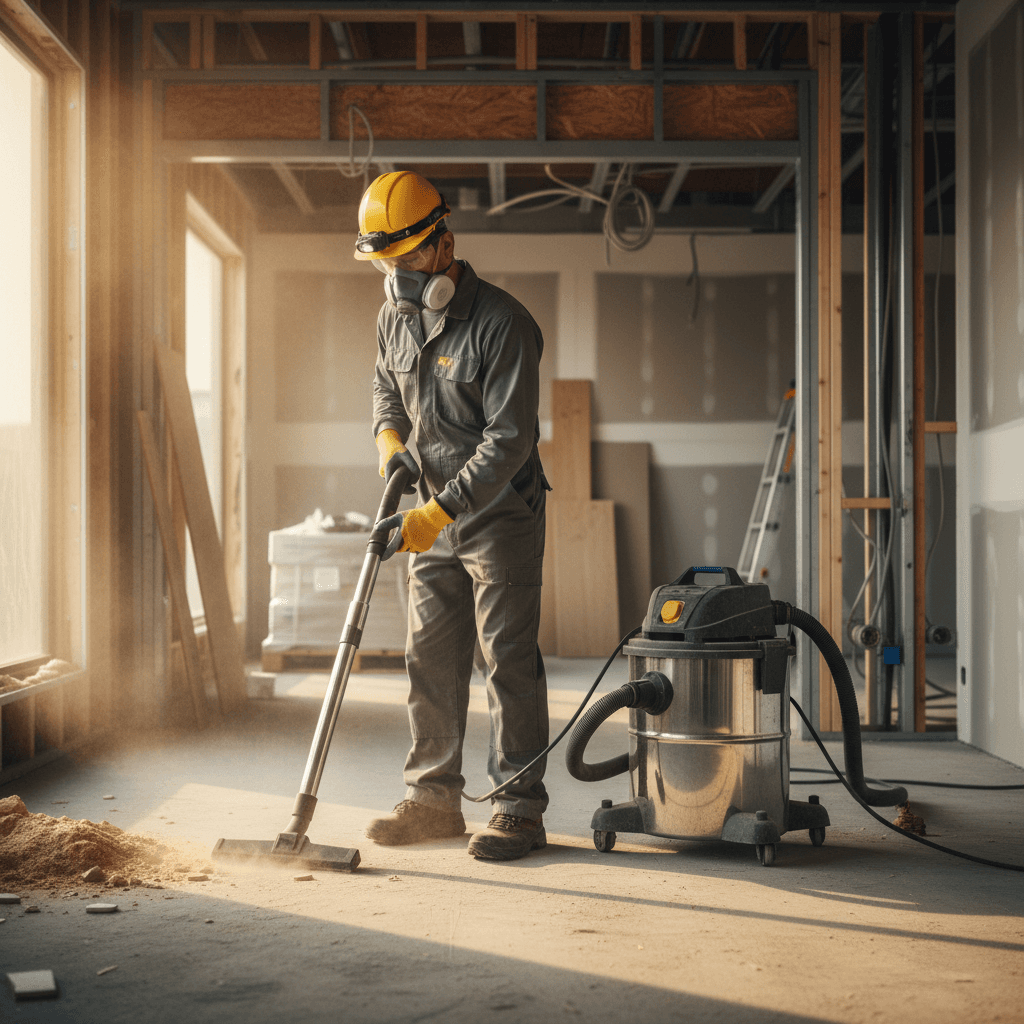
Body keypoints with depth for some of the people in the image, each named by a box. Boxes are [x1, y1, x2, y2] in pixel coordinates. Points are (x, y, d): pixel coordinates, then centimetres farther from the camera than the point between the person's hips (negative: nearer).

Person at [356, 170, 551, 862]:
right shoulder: (396, 318, 4)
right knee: (431, 660, 9)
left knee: (509, 661, -4)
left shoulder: (503, 324, -20)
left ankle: (520, 810, 2)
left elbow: (509, 441, -24)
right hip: (435, 516, 7)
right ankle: (435, 798, 19)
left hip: (501, 514, -7)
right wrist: (390, 437, 3)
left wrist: (437, 513, -27)